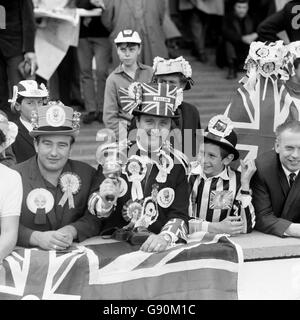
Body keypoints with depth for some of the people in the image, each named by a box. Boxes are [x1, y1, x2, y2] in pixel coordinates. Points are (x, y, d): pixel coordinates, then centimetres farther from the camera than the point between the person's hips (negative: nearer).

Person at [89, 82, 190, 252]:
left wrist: (165, 238, -22)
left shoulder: (177, 163, 4)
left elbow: (179, 216, -1)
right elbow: (95, 208, 0)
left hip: (158, 250, -1)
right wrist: (105, 201, -23)